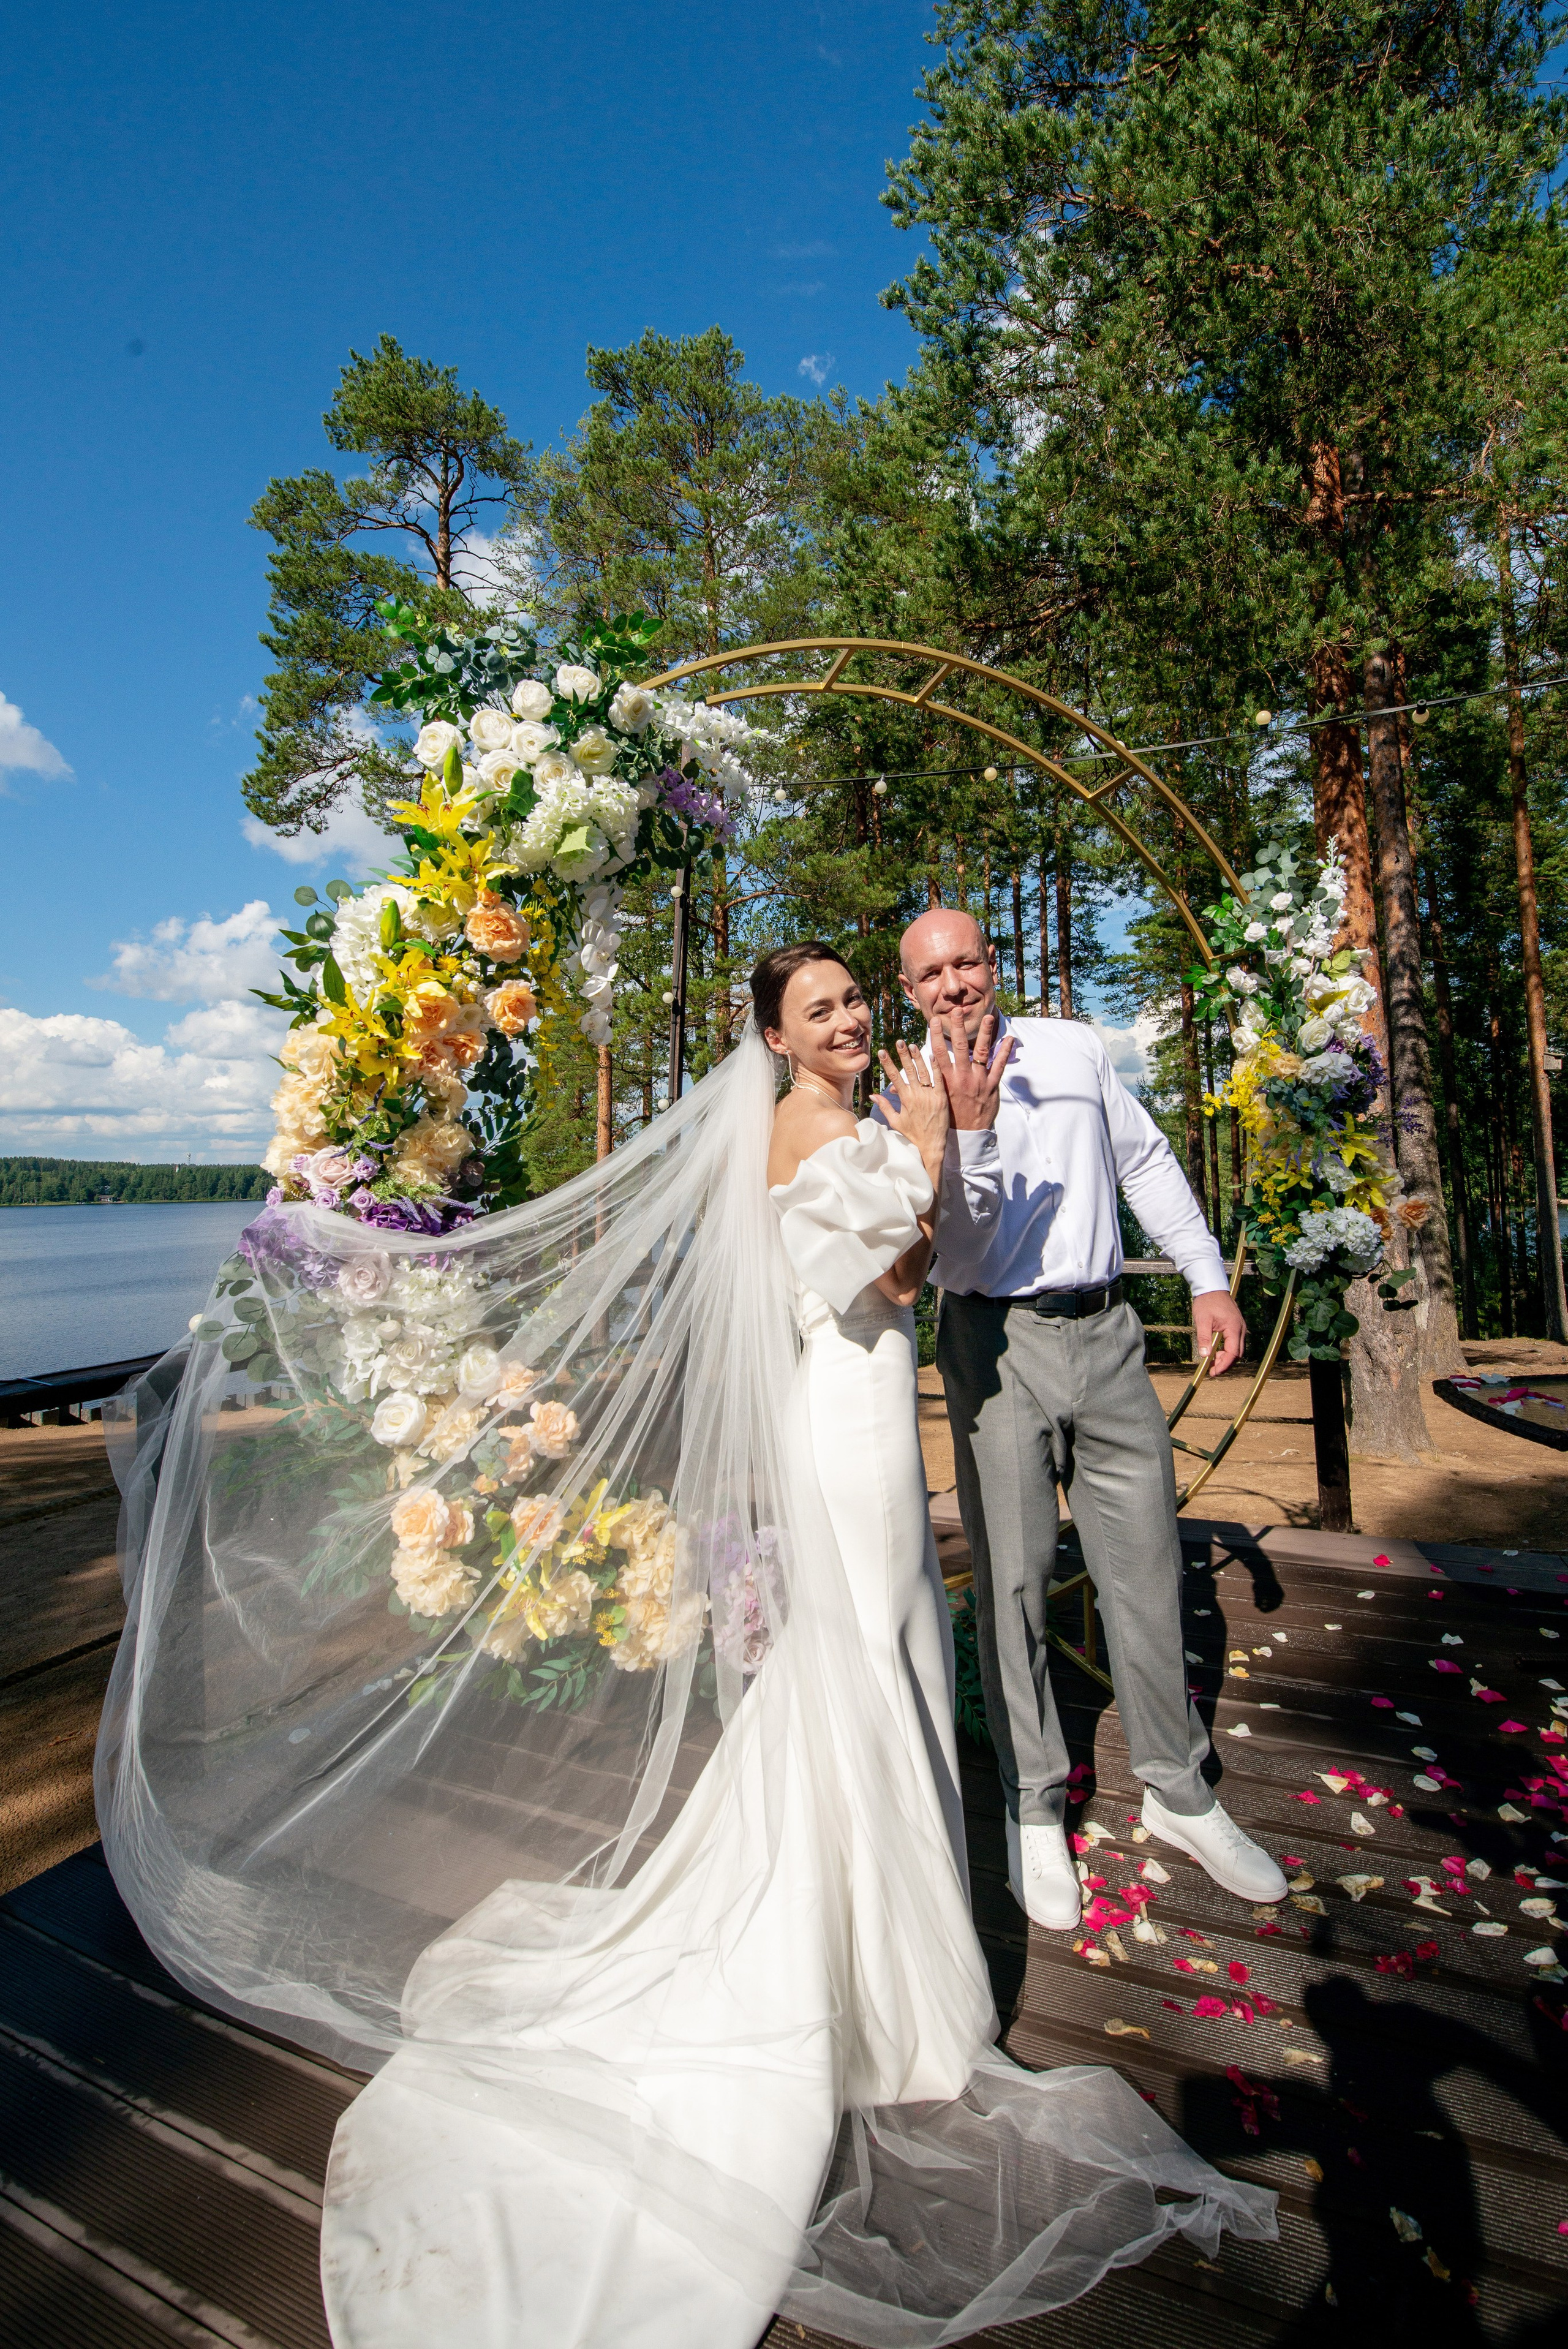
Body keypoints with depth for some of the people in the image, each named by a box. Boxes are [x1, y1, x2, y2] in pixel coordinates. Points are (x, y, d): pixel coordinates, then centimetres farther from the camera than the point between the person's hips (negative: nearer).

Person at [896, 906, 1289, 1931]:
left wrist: (1208, 1278, 13)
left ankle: (1179, 1792, 30)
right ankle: (1035, 1809, 24)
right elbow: (957, 1243, -10)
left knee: (1147, 1567, 10)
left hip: (1105, 1332, 3)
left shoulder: (1075, 1048, 8)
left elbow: (1148, 1162, 16)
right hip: (998, 1344, -3)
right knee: (1012, 1582, 5)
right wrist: (971, 1131, -25)